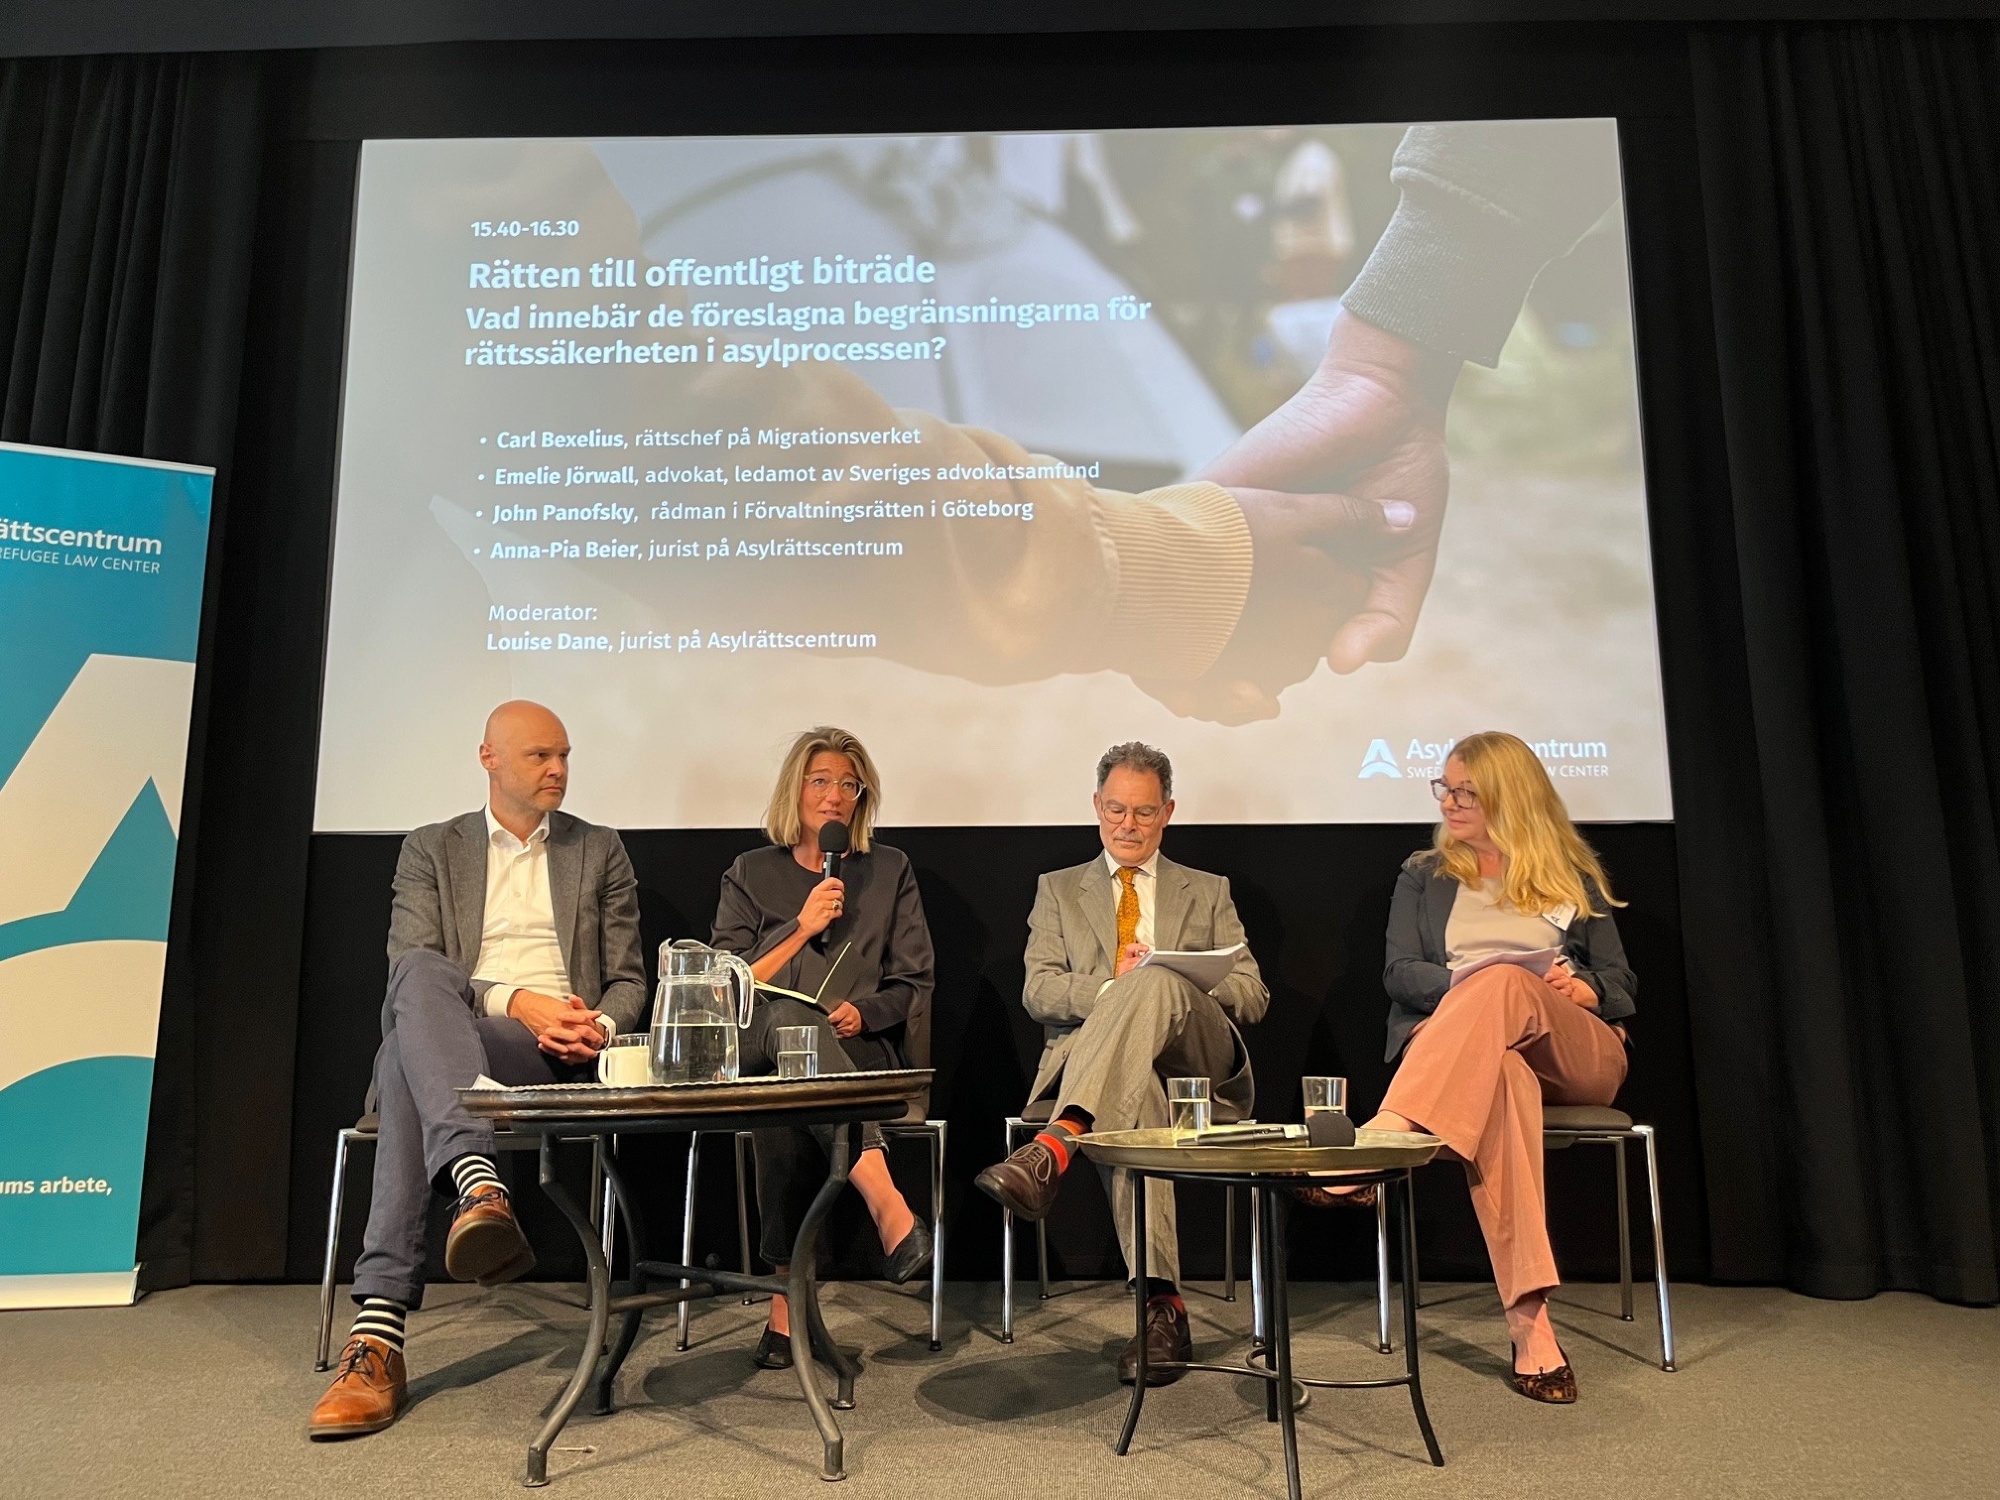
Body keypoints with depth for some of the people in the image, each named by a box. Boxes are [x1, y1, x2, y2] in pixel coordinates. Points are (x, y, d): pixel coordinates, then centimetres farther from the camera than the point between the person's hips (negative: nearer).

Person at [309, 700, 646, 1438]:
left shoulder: (600, 851, 19)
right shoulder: (431, 850, 17)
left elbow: (628, 980, 15)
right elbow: (408, 969, 1)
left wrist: (598, 1028, -10)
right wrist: (513, 1000, -16)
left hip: (556, 1053, -1)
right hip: (451, 1041, 1)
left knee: (407, 1060, -35)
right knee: (419, 979, -38)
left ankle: (381, 1332, -43)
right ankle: (480, 1187, -55)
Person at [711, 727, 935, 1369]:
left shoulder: (890, 870, 17)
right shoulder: (751, 873, 17)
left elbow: (914, 986, 13)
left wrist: (863, 1013, -9)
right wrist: (802, 926, -3)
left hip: (862, 1054, 1)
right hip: (756, 1047, 0)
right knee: (790, 1018, -41)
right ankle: (891, 1210, -55)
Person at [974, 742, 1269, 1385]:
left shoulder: (1209, 892, 25)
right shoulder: (1058, 890, 23)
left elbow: (1253, 995, 14)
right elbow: (1038, 991, 7)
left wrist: (1174, 983, -8)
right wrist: (1113, 988, -15)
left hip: (1195, 1054, 0)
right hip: (1089, 1056, 0)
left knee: (1156, 984, -36)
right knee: (1135, 1094, -40)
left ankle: (1056, 1146, -53)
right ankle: (1161, 1306, -42)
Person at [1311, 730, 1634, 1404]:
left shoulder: (1574, 878, 21)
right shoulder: (1424, 875, 21)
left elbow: (1622, 984, 16)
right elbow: (1399, 974, 7)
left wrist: (1587, 989, -8)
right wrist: (1464, 986, -12)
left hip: (1580, 1053, 1)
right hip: (1455, 1046, 0)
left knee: (1506, 984, -36)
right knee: (1500, 1073, -41)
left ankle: (1378, 1141, -51)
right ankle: (1528, 1317, -47)